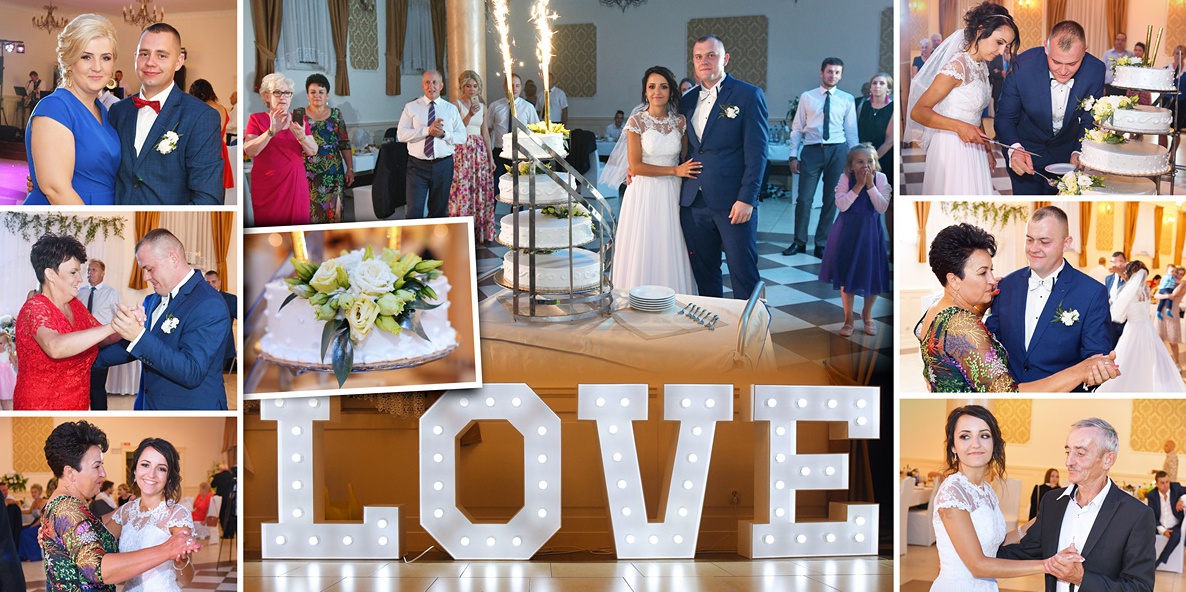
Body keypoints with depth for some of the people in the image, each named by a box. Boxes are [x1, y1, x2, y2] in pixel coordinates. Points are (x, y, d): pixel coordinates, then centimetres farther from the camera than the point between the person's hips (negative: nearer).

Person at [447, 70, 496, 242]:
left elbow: (486, 134, 15)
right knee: (463, 189, -7)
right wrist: (470, 114, -22)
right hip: (462, 150, -5)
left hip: (480, 151, 5)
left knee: (481, 189, 4)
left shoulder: (482, 107, 13)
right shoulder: (456, 105, -2)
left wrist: (491, 157, 12)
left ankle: (481, 231, 11)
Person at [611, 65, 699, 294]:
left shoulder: (680, 122, 6)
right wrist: (674, 170, -10)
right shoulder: (637, 121, -4)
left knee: (670, 253, 4)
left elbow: (687, 160, 15)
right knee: (643, 252, 0)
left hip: (671, 195, 3)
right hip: (643, 194, -3)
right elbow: (635, 166, -9)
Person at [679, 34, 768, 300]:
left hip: (733, 203, -5)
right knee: (704, 274, 11)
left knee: (743, 274, -2)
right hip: (694, 203, 5)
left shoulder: (749, 95, -2)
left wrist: (747, 198, -15)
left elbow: (757, 152, -8)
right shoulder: (688, 100, 14)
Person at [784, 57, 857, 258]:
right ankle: (799, 241, 11)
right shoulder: (807, 97, 7)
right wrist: (794, 156, 0)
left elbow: (851, 131, 8)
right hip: (812, 150, -1)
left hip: (837, 151, 1)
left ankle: (822, 244, 16)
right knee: (804, 198, -4)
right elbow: (797, 128, 7)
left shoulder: (847, 100, 7)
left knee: (831, 199, 5)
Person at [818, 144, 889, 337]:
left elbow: (882, 208, -19)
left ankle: (867, 314, 32)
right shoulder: (846, 179, -11)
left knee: (872, 274, 7)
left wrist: (870, 185, -25)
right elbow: (842, 205, -22)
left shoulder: (880, 179, -10)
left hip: (870, 231, 0)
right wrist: (859, 185, -26)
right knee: (846, 274, 6)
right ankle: (848, 319, 20)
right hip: (848, 231, 0)